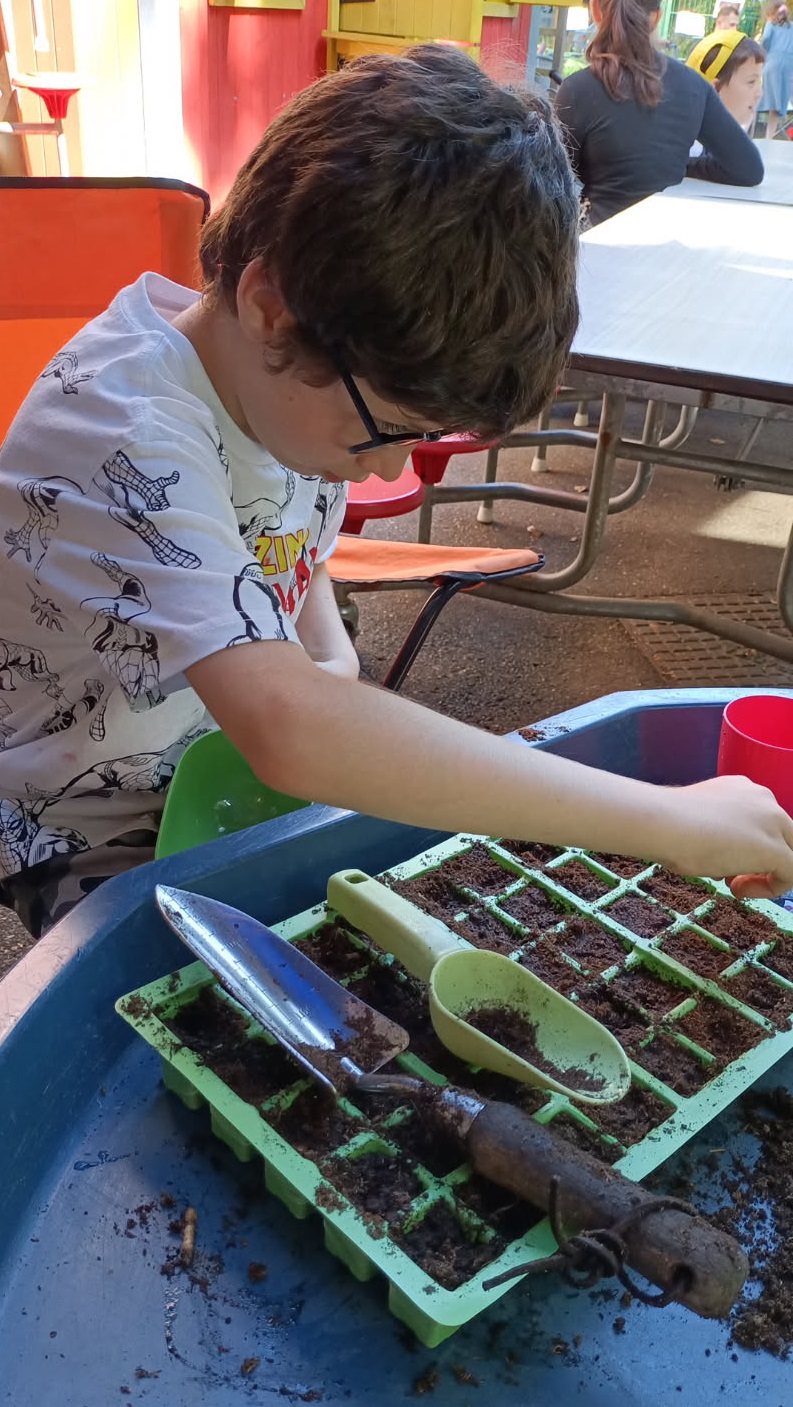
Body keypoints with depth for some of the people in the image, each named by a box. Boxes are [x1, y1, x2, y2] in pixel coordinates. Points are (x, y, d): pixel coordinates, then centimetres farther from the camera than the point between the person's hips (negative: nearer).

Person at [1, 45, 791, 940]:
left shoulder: (316, 379, -7)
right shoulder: (122, 428, -33)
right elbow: (291, 731, -48)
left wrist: (334, 658, -11)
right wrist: (669, 822, -43)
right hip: (102, 849, -6)